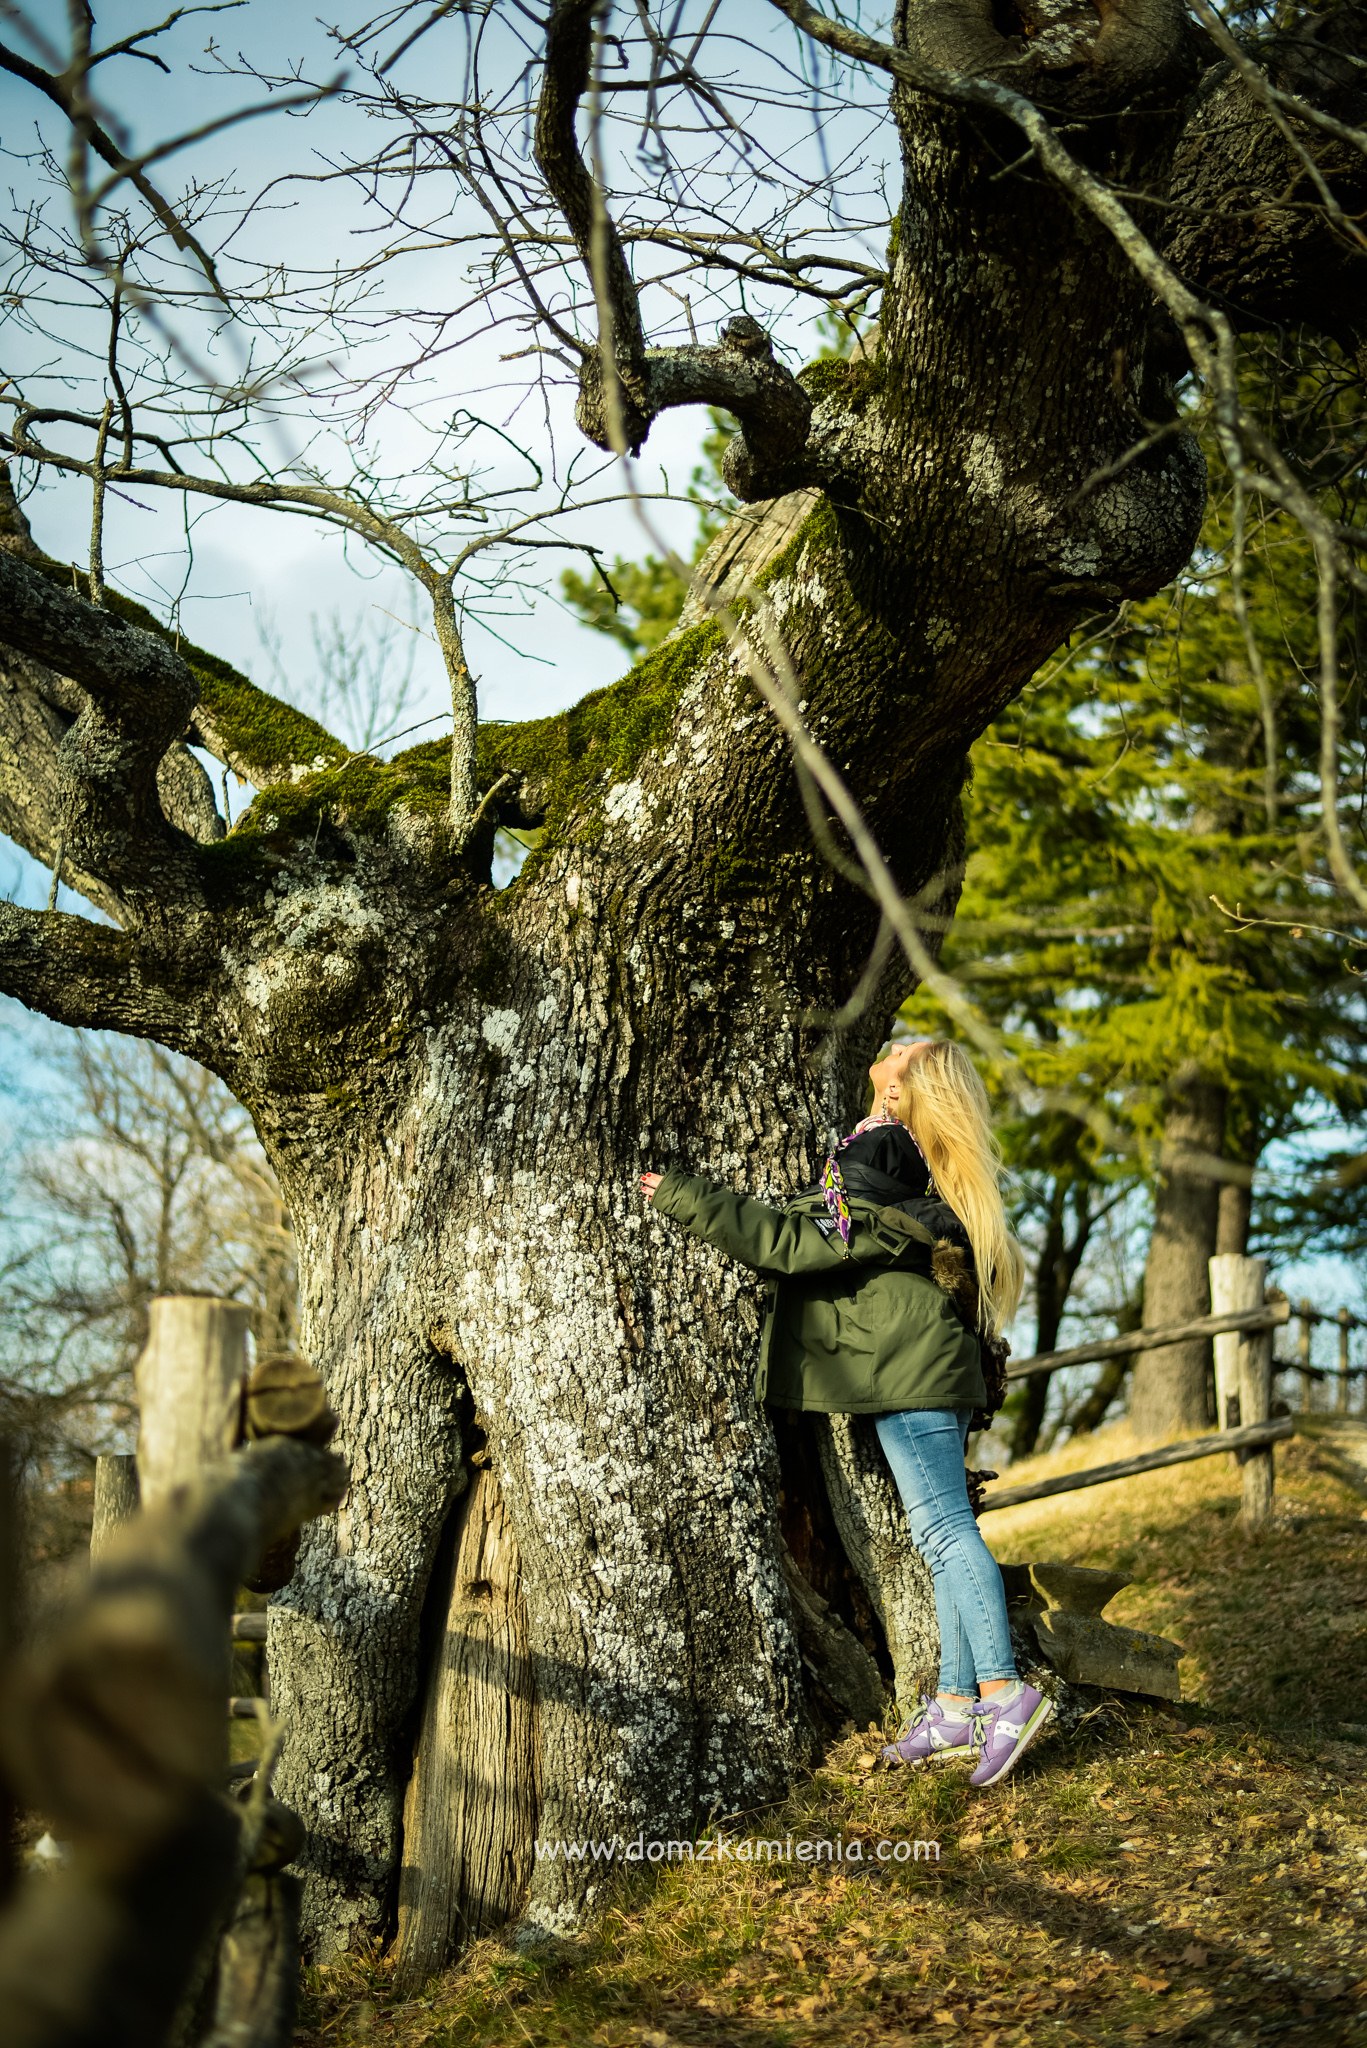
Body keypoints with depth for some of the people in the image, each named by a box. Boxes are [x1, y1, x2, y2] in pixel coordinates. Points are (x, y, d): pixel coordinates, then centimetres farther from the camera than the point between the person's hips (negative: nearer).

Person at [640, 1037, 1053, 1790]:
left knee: (944, 1530, -11)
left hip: (909, 1373, -10)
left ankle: (1002, 1689, -12)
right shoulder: (930, 1173, 16)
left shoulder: (875, 1154, -13)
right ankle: (955, 1703, 11)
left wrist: (689, 1200, -11)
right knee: (945, 1534, 8)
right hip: (935, 1372, 10)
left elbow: (797, 1243, -14)